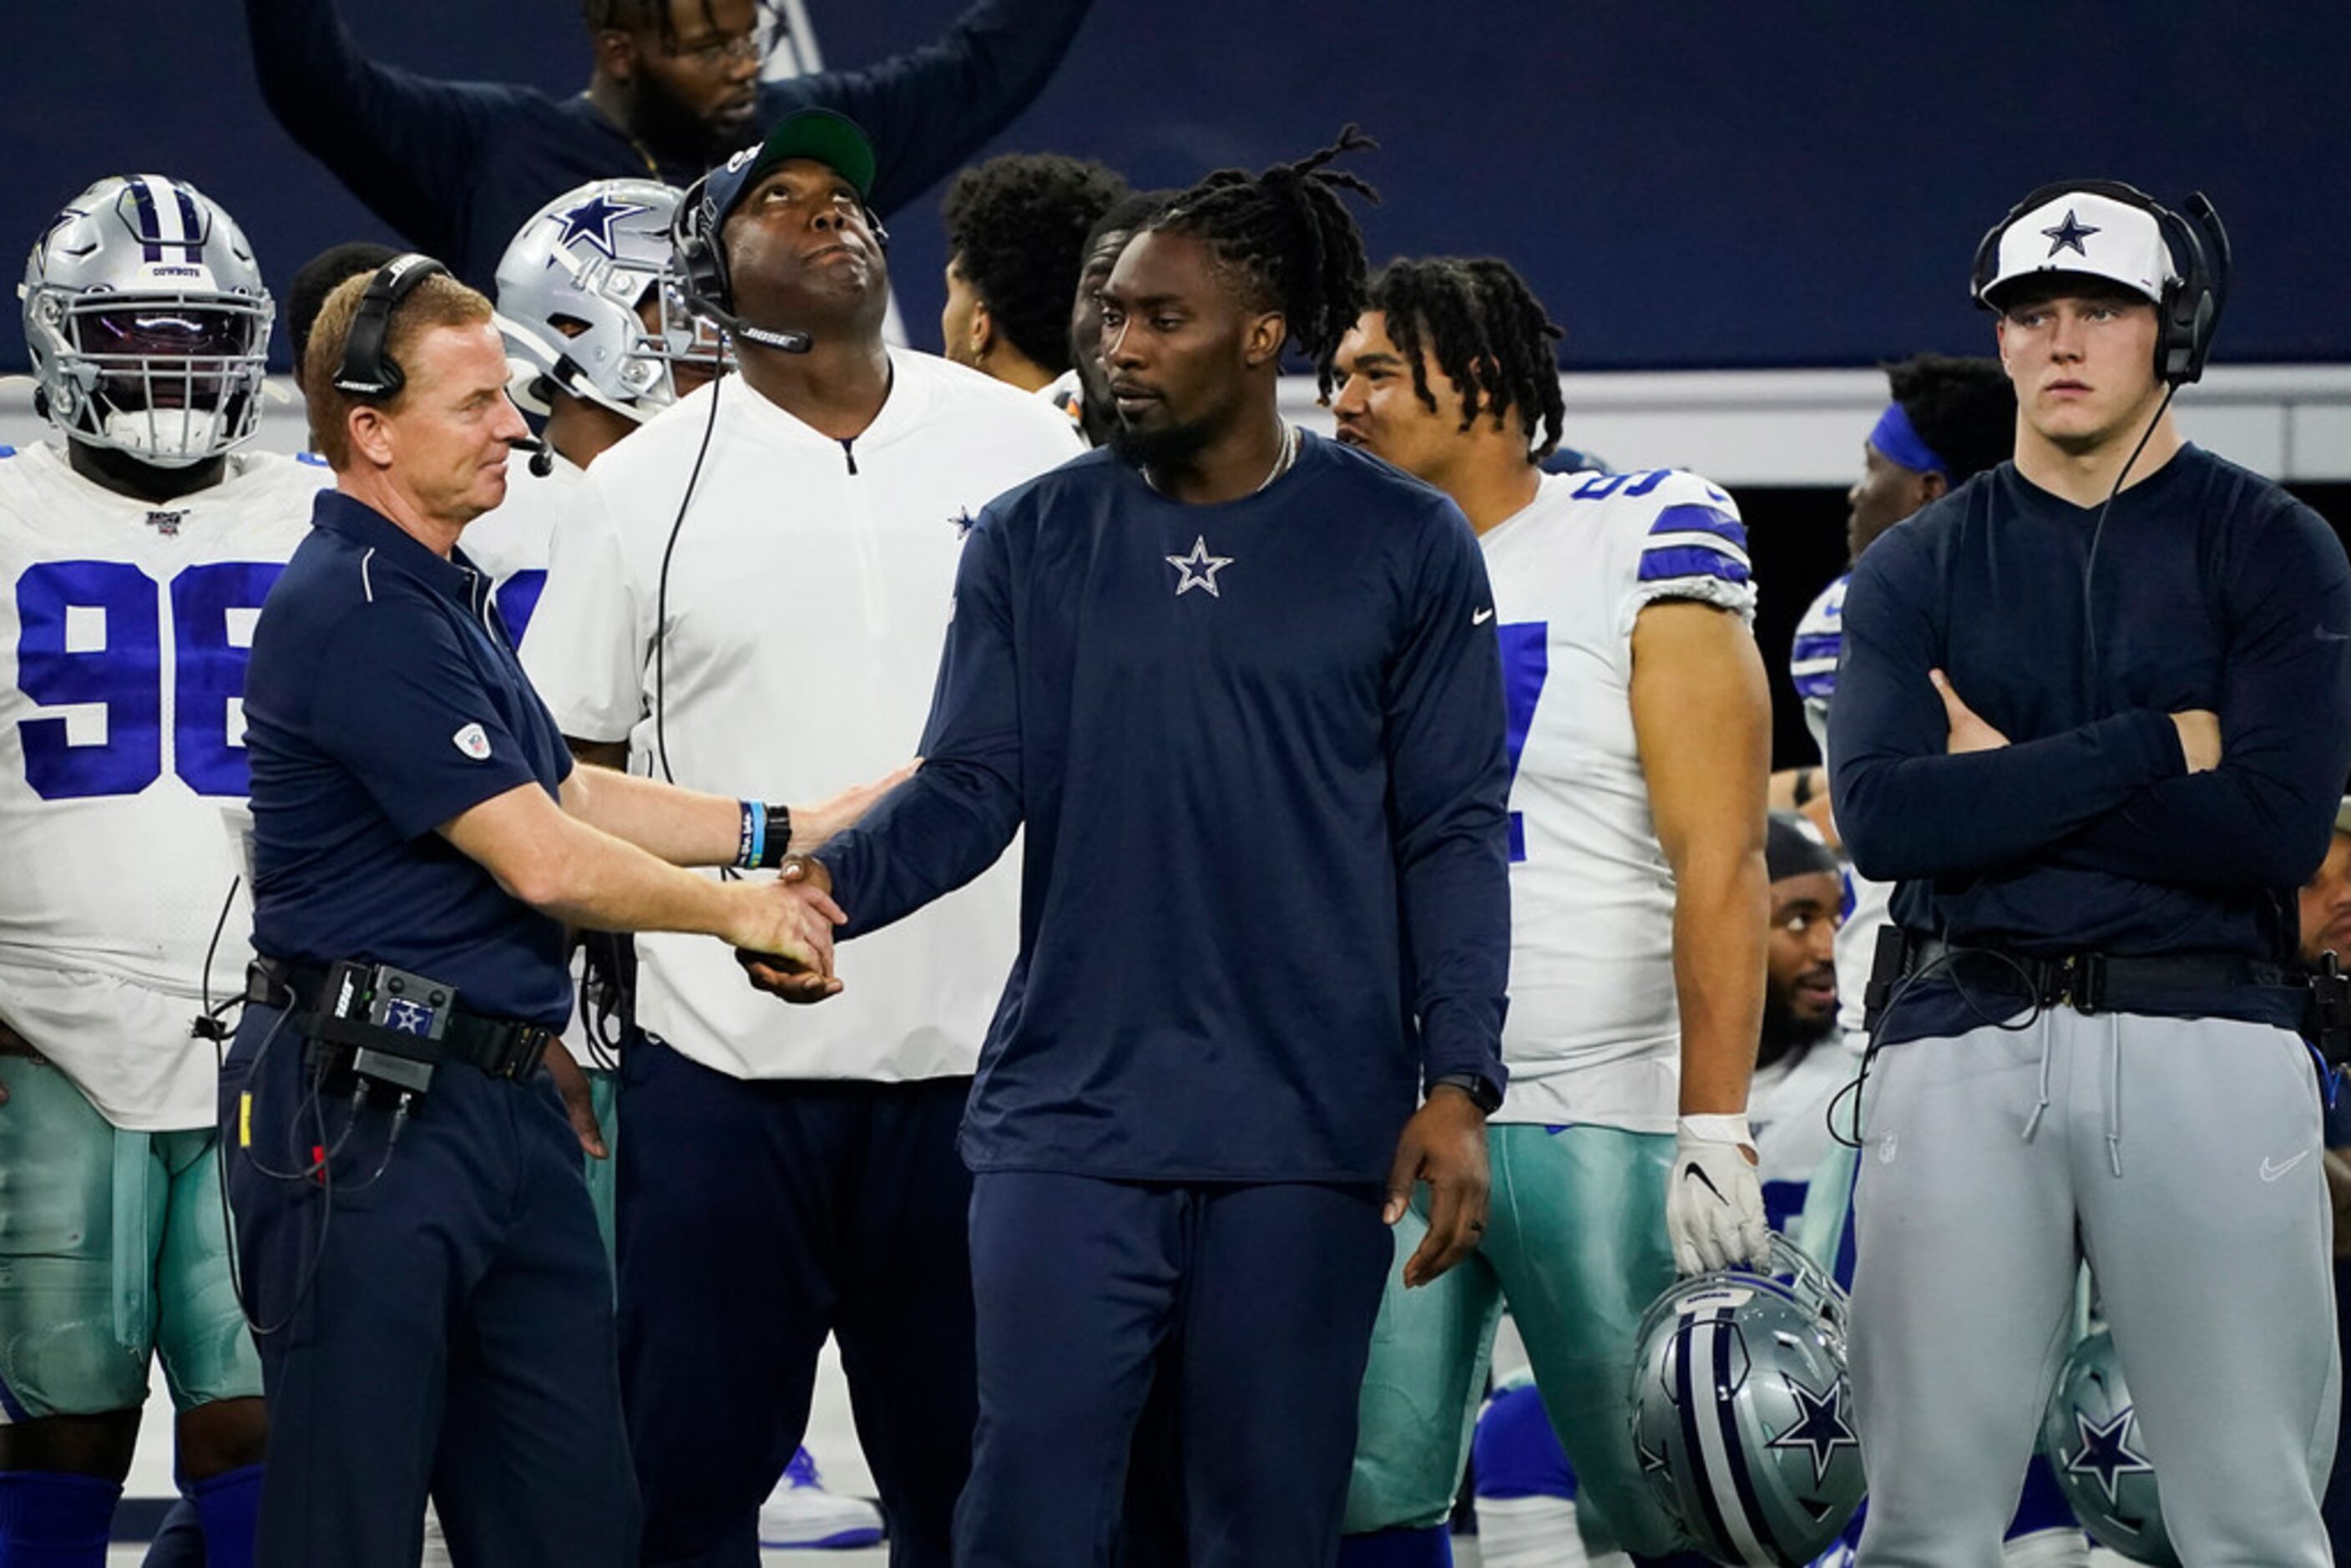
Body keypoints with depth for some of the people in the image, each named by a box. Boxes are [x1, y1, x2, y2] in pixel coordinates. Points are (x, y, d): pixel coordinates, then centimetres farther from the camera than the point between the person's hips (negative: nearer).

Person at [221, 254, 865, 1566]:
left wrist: (788, 832, 20)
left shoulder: (445, 593, 16)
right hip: (367, 1108, -10)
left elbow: (559, 792, 25)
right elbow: (540, 859, -18)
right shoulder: (355, 612, -17)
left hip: (505, 1103, 10)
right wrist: (742, 913, -3)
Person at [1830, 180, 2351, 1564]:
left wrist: (2008, 780, -5)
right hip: (1968, 1043, 2)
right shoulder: (1916, 570, 13)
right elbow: (1881, 816, -5)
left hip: (2204, 1036, -2)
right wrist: (2156, 746, -9)